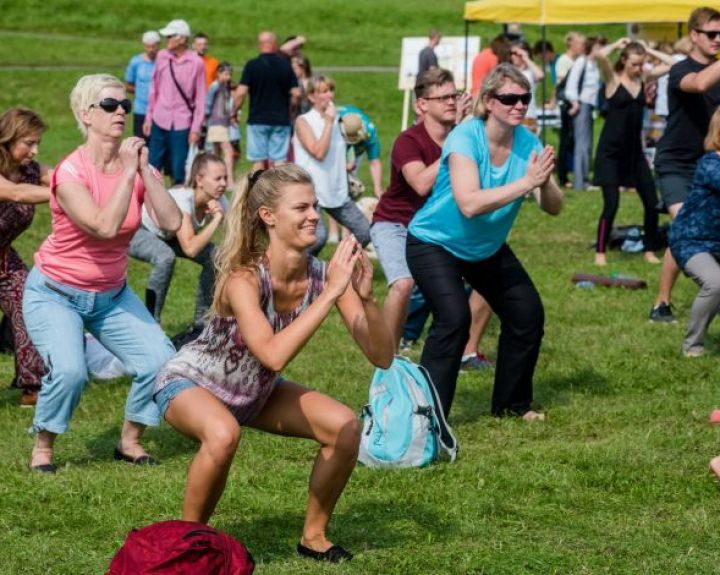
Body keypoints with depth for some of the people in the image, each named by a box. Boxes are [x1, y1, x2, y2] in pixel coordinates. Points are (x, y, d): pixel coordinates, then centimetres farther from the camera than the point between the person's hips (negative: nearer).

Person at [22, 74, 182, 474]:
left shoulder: (137, 167, -5)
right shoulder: (70, 172, -21)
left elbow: (171, 222, -19)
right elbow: (105, 226, -35)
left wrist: (145, 171, -23)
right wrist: (127, 173, -30)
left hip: (112, 295, 5)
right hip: (55, 294, -5)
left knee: (160, 360, -9)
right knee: (69, 370, -28)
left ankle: (130, 441, 14)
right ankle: (42, 448, -3)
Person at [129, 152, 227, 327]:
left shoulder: (218, 201, -20)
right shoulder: (182, 199, -38)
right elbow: (190, 248, -47)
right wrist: (216, 220, -43)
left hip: (167, 236, 7)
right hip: (139, 232, -7)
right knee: (165, 257, -36)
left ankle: (202, 319, 6)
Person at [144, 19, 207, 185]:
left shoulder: (196, 63, -7)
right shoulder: (162, 56, 5)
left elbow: (200, 98, -4)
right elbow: (154, 89, 13)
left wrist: (196, 128, -7)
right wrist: (149, 117, 12)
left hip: (182, 124, -4)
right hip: (159, 122, 4)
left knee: (179, 171, -2)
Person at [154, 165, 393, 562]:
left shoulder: (322, 275, -19)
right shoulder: (243, 278, -33)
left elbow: (382, 358, -20)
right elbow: (274, 355, -49)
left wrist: (365, 297, -36)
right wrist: (330, 294, -47)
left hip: (256, 391, 6)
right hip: (189, 382, -6)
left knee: (345, 426, -12)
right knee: (224, 434, -37)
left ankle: (313, 536, 8)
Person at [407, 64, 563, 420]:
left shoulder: (527, 142, -11)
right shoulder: (465, 138, -26)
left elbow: (553, 207, -17)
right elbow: (469, 204, -40)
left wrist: (545, 184, -39)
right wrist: (526, 182, -43)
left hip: (487, 248, 6)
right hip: (435, 244, -6)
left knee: (528, 314, 2)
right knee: (453, 318, -24)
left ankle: (512, 404, 22)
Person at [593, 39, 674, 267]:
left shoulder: (643, 78, 6)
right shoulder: (613, 78, -7)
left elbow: (671, 63, 7)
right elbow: (600, 55, -25)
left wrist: (647, 50, 4)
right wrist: (618, 44, -8)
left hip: (634, 151, 5)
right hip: (610, 151, -5)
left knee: (652, 202, 2)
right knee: (611, 204, -10)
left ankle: (650, 251, 16)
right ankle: (600, 253, 2)